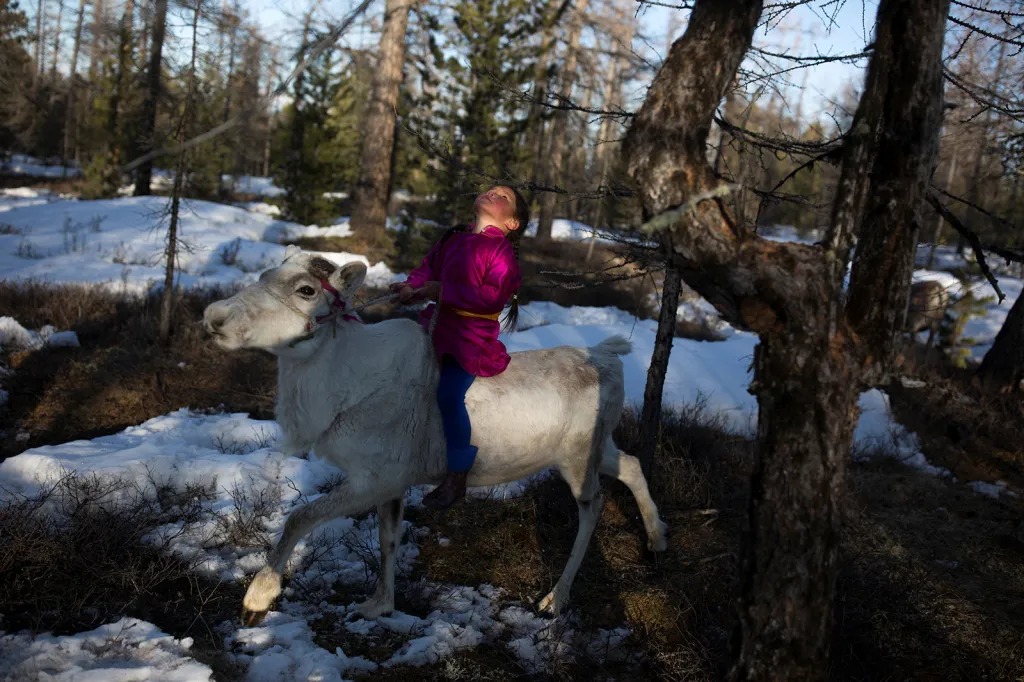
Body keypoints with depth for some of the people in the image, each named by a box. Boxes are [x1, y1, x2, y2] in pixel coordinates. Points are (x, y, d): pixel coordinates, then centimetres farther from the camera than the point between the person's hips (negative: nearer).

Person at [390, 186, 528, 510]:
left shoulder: (502, 252, -10)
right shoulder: (453, 240, 12)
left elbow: (493, 296, -21)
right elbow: (429, 267, 17)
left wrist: (443, 290, -22)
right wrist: (411, 285, -6)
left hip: (472, 337, -8)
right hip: (439, 325, 8)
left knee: (449, 393, -22)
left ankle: (456, 479, -9)